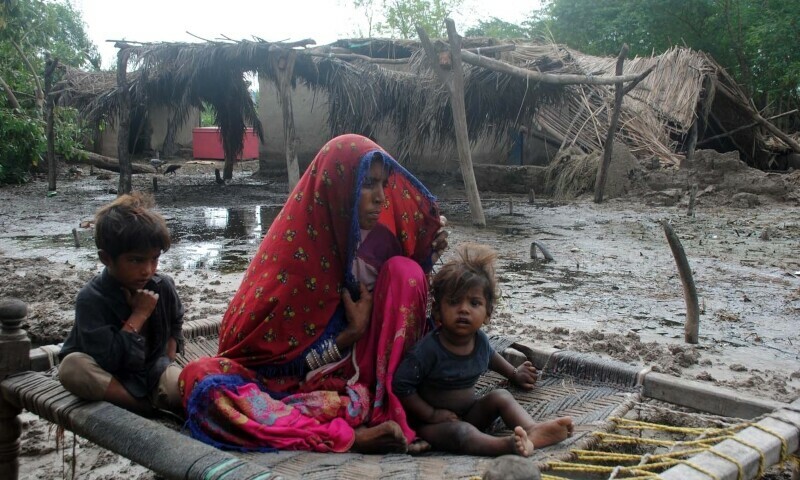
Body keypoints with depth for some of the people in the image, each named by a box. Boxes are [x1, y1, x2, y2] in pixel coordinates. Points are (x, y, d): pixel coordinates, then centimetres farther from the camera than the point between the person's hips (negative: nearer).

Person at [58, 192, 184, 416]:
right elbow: (107, 360, -27)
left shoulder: (163, 286, -6)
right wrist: (138, 316, -23)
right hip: (108, 379, 1)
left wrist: (167, 363, 2)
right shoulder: (91, 298, -18)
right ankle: (150, 404, -25)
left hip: (153, 371, 0)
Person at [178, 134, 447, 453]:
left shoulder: (381, 237, -5)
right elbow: (277, 351, -12)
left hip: (363, 379, 2)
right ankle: (349, 436, -37)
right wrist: (351, 333, -17)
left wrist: (427, 257, -9)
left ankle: (385, 417, -23)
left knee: (403, 270, -17)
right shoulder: (294, 247, -14)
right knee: (200, 379, -30)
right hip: (292, 377, -2)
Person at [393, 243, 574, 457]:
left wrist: (514, 374, 29)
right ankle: (507, 444, -58)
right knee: (461, 432, -35)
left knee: (501, 396, -11)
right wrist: (431, 415, -19)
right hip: (433, 422, -7)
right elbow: (401, 385, -22)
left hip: (469, 412, 7)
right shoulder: (429, 349, -24)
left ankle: (532, 430, -33)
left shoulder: (480, 340, -1)